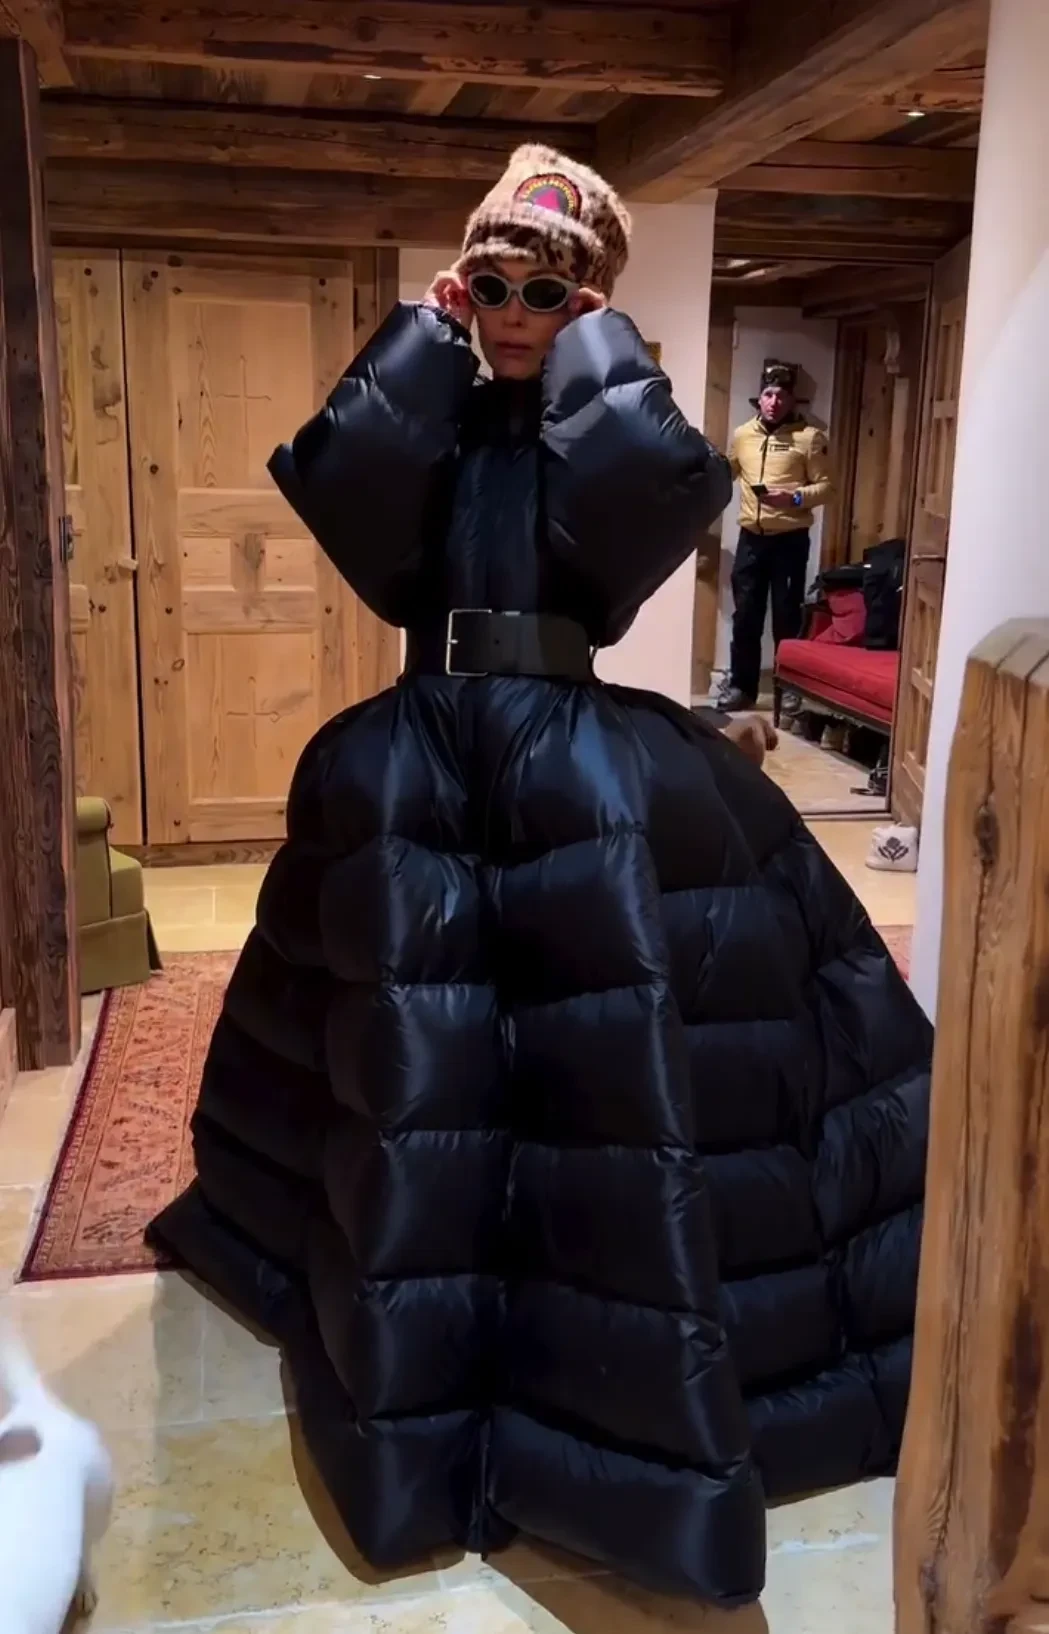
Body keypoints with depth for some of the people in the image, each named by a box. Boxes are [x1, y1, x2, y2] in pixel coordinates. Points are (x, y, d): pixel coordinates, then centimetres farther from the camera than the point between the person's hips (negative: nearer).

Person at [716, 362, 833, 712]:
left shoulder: (810, 437, -5)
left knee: (787, 617, 3)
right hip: (751, 537, 4)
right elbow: (724, 473, 24)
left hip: (790, 539, -3)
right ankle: (742, 685, 19)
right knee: (745, 615, 8)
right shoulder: (742, 435, 7)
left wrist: (794, 497, -20)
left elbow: (825, 487, -6)